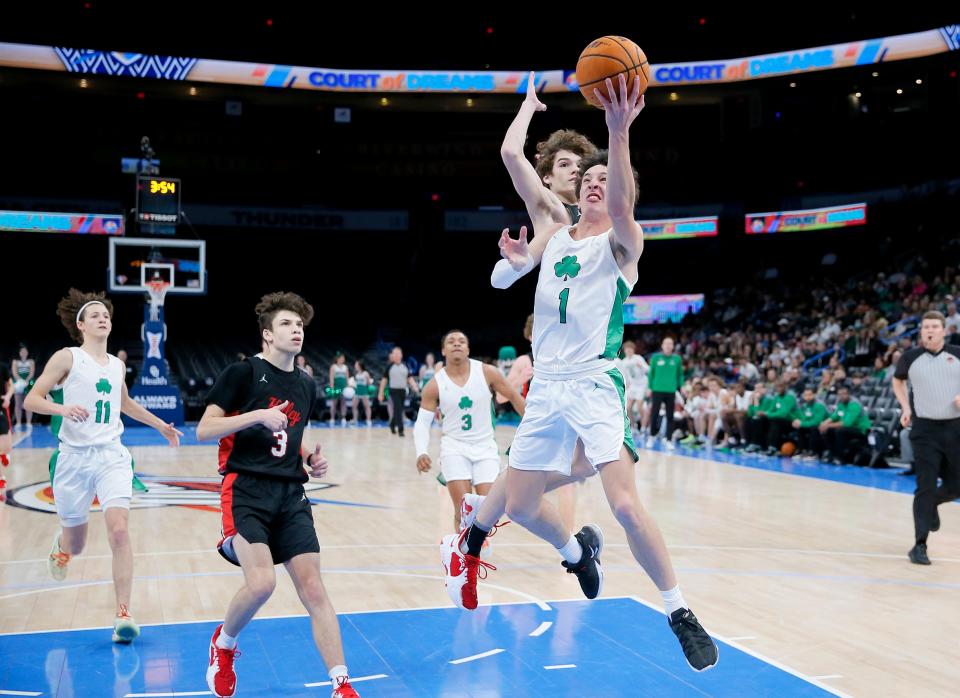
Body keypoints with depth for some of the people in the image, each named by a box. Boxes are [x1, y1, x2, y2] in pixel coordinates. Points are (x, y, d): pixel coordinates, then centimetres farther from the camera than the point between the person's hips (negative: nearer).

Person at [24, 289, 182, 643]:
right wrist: (63, 409, -26)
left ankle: (123, 614, -14)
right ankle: (60, 545, 51)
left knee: (119, 530, -19)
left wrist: (160, 424, 34)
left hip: (112, 456, 2)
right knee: (75, 546, 11)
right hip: (74, 457, -2)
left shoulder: (117, 365, 13)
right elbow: (31, 400, -8)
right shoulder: (67, 358, -2)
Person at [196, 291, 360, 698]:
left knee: (313, 588, -3)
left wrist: (309, 462, 8)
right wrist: (257, 414, -18)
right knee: (261, 582, -20)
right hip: (246, 490, -5)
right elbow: (203, 430, -7)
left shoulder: (306, 386, 15)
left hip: (290, 495, 5)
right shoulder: (243, 372, -3)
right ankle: (223, 644, 12)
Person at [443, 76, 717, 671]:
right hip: (546, 386, 6)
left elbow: (620, 207, -28)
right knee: (521, 506, 10)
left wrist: (619, 133, -43)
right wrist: (513, 260, -10)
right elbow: (500, 281, 15)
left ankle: (682, 616, -1)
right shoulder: (553, 236, 14)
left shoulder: (622, 241, -5)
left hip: (595, 384, -6)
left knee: (626, 505, -18)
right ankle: (578, 549, 42)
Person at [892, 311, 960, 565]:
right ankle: (920, 545, -1)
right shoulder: (910, 357, 0)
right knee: (925, 487, -7)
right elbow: (898, 381, 19)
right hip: (925, 429, -2)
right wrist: (905, 408, 6)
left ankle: (932, 504, 43)